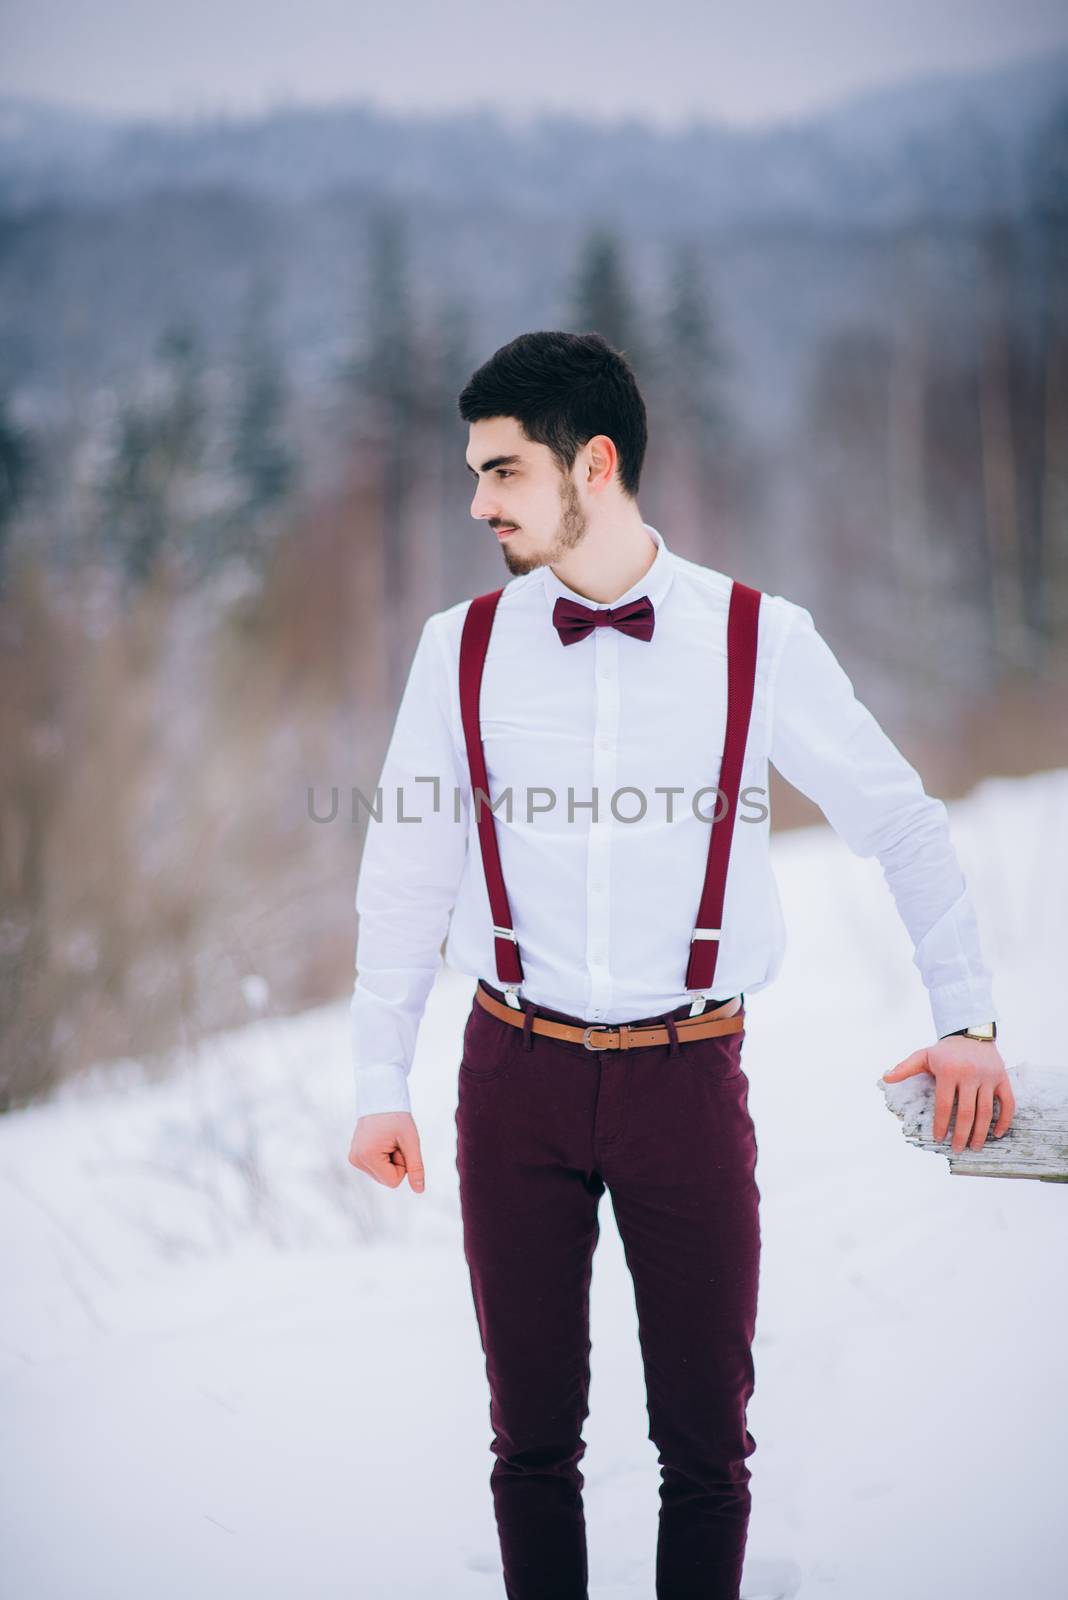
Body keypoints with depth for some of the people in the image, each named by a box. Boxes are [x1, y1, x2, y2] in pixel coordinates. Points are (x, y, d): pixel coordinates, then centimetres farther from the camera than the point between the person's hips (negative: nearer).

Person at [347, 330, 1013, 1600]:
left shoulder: (760, 642, -3)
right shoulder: (461, 647, 1)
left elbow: (905, 825, 6)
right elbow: (405, 872, 7)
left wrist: (967, 1021, 1)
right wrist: (380, 1084, 5)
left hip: (689, 1075, -1)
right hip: (517, 1075, 1)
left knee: (706, 1440, 5)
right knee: (532, 1432, 9)